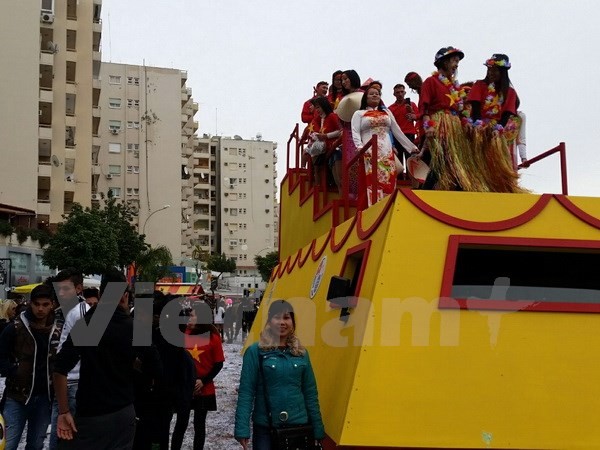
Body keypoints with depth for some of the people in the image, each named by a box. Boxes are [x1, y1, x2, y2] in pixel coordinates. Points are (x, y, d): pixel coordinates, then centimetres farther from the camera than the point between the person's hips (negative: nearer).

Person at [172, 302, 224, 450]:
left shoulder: (213, 338, -8)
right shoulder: (185, 334, -2)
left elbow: (218, 364, -4)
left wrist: (203, 381, -13)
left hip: (204, 390, -1)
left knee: (199, 424, 10)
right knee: (181, 424, 6)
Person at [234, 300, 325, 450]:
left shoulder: (301, 353, 6)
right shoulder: (255, 352, -5)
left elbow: (310, 393, 10)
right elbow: (246, 392, -8)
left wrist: (318, 429, 9)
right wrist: (242, 429, -15)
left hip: (299, 425, 3)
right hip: (265, 428, -3)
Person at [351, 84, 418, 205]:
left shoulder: (387, 112, 23)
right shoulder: (359, 113, 12)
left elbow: (397, 131, 22)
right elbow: (355, 132, -2)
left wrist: (412, 146, 16)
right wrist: (360, 147, -21)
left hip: (387, 153, 4)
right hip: (369, 154, -3)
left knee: (388, 183, -4)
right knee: (373, 183, -13)